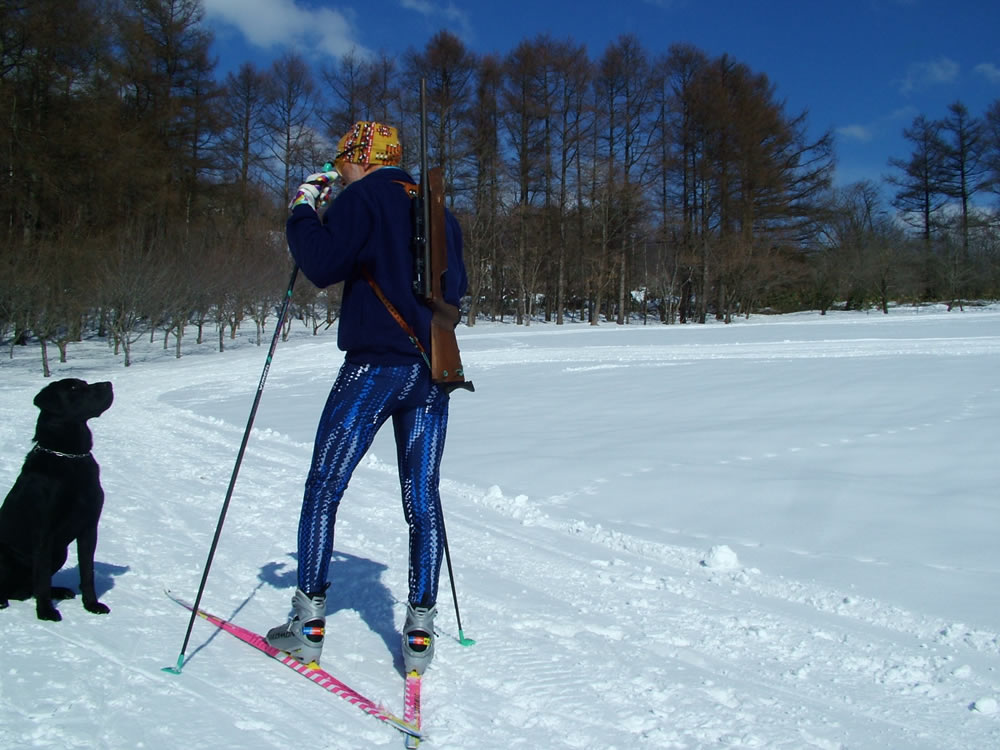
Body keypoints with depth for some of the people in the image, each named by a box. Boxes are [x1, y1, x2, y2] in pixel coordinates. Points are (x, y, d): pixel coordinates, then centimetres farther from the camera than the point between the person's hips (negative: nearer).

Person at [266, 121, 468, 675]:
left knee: (323, 490, 5)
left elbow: (322, 265, -11)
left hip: (375, 365, -6)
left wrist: (304, 210, 3)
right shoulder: (438, 210, 17)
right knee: (422, 498, 7)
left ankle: (308, 622, 8)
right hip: (433, 370, 6)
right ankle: (420, 631, 8)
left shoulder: (364, 198, -2)